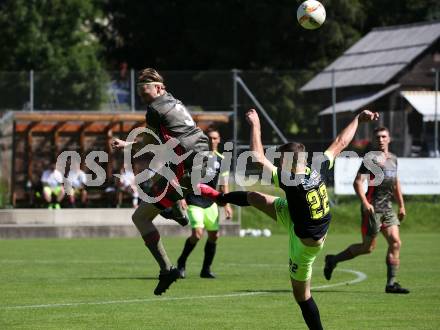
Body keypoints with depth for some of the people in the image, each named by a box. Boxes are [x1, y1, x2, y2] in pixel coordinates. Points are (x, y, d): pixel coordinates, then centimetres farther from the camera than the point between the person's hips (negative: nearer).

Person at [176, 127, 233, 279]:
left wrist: (227, 205, 9)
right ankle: (181, 262, 3)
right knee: (197, 233, -18)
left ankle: (206, 269, 15)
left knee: (214, 235, 2)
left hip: (210, 202, 5)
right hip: (194, 200, -5)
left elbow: (223, 185, 15)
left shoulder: (221, 160, 9)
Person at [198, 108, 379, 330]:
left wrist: (255, 125, -21)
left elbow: (258, 157, -30)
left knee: (301, 294, 7)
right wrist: (358, 119, 6)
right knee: (254, 198, 16)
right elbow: (340, 143, -5)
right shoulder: (319, 170, -18)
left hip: (305, 242, -8)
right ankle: (218, 197, 44)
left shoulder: (291, 182, -35)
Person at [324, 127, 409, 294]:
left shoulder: (393, 159, 15)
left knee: (395, 242, -5)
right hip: (372, 208, -7)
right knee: (368, 247, -2)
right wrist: (365, 202, -27)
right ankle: (333, 260, 17)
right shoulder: (371, 159, -9)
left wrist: (401, 205, 25)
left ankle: (391, 283, -2)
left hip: (387, 208, 7)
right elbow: (357, 182, -15)